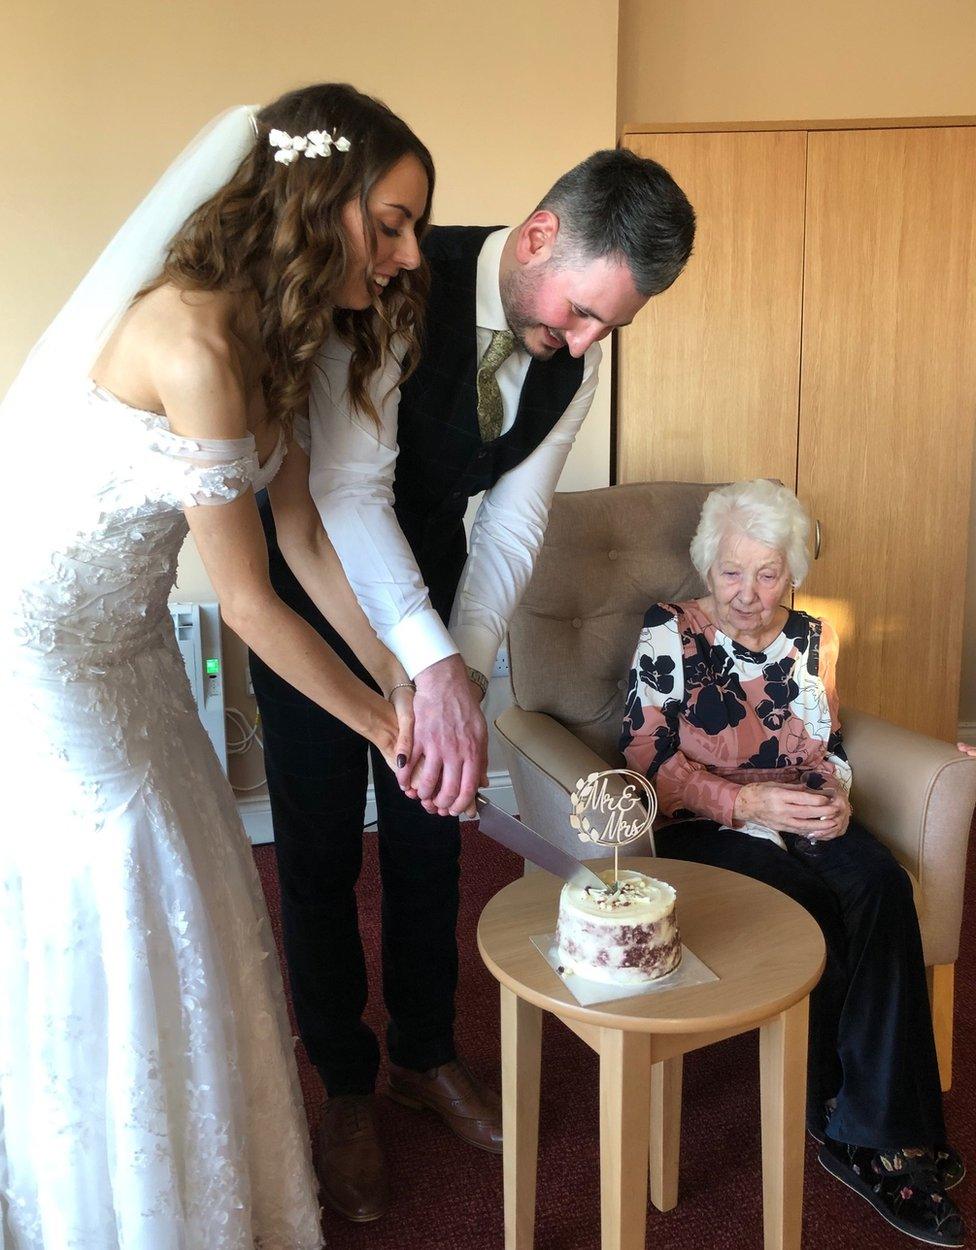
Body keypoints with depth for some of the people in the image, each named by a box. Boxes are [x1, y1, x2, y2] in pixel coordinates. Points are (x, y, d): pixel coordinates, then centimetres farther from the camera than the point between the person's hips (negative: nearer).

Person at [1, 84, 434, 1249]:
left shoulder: (280, 337, 1)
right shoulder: (196, 336, -28)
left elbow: (308, 540, 3)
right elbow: (247, 600, -22)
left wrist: (407, 684, 1)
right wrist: (380, 725, -10)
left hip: (123, 650, 9)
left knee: (180, 910, 17)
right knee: (113, 940, 4)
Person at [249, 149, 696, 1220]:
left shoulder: (573, 361, -11)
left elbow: (511, 527, -10)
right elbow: (347, 487, -38)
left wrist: (465, 672, -24)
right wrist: (438, 671, -47)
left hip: (432, 587, 5)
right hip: (316, 582, -4)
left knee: (429, 832, 13)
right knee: (319, 849, 4)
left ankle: (424, 1053, 35)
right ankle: (346, 1086, 25)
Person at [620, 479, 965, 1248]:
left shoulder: (812, 638, 12)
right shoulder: (670, 634, -2)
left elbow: (829, 748, 17)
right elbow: (648, 755, -9)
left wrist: (835, 796, -7)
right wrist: (745, 801, -20)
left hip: (804, 819, 4)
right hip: (706, 831, -4)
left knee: (883, 888, -26)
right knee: (807, 907, -30)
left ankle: (877, 1132, -20)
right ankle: (846, 1122, -10)